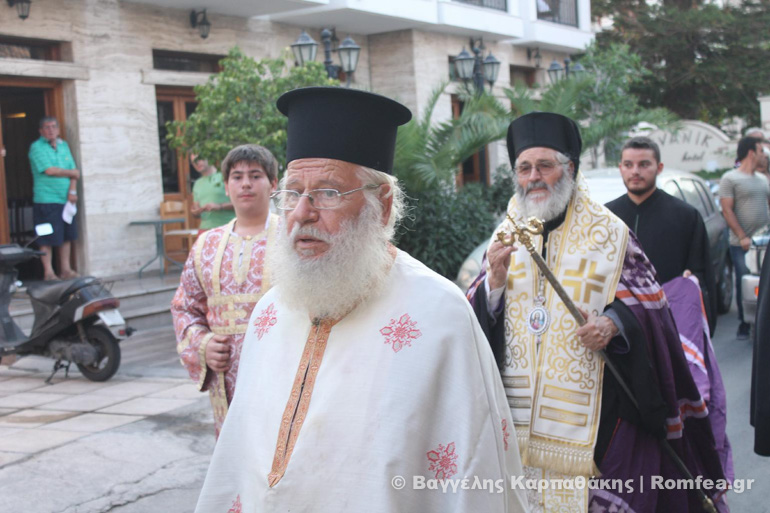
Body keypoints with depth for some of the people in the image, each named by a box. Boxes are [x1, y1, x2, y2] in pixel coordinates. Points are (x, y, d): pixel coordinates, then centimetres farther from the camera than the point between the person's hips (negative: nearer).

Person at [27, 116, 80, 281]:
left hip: (66, 199, 6)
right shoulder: (36, 147, -5)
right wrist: (71, 173, -2)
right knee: (47, 239, -3)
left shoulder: (64, 145, 14)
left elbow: (73, 171, 9)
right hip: (46, 200, -6)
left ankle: (65, 269, 17)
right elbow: (49, 170, -15)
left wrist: (73, 190, -7)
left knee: (67, 236, 8)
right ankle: (48, 272, 4)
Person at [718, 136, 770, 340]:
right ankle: (745, 324, 10)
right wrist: (742, 237, -15)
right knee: (744, 285, -1)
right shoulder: (730, 179, -3)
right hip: (741, 245, -5)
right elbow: (727, 210, -9)